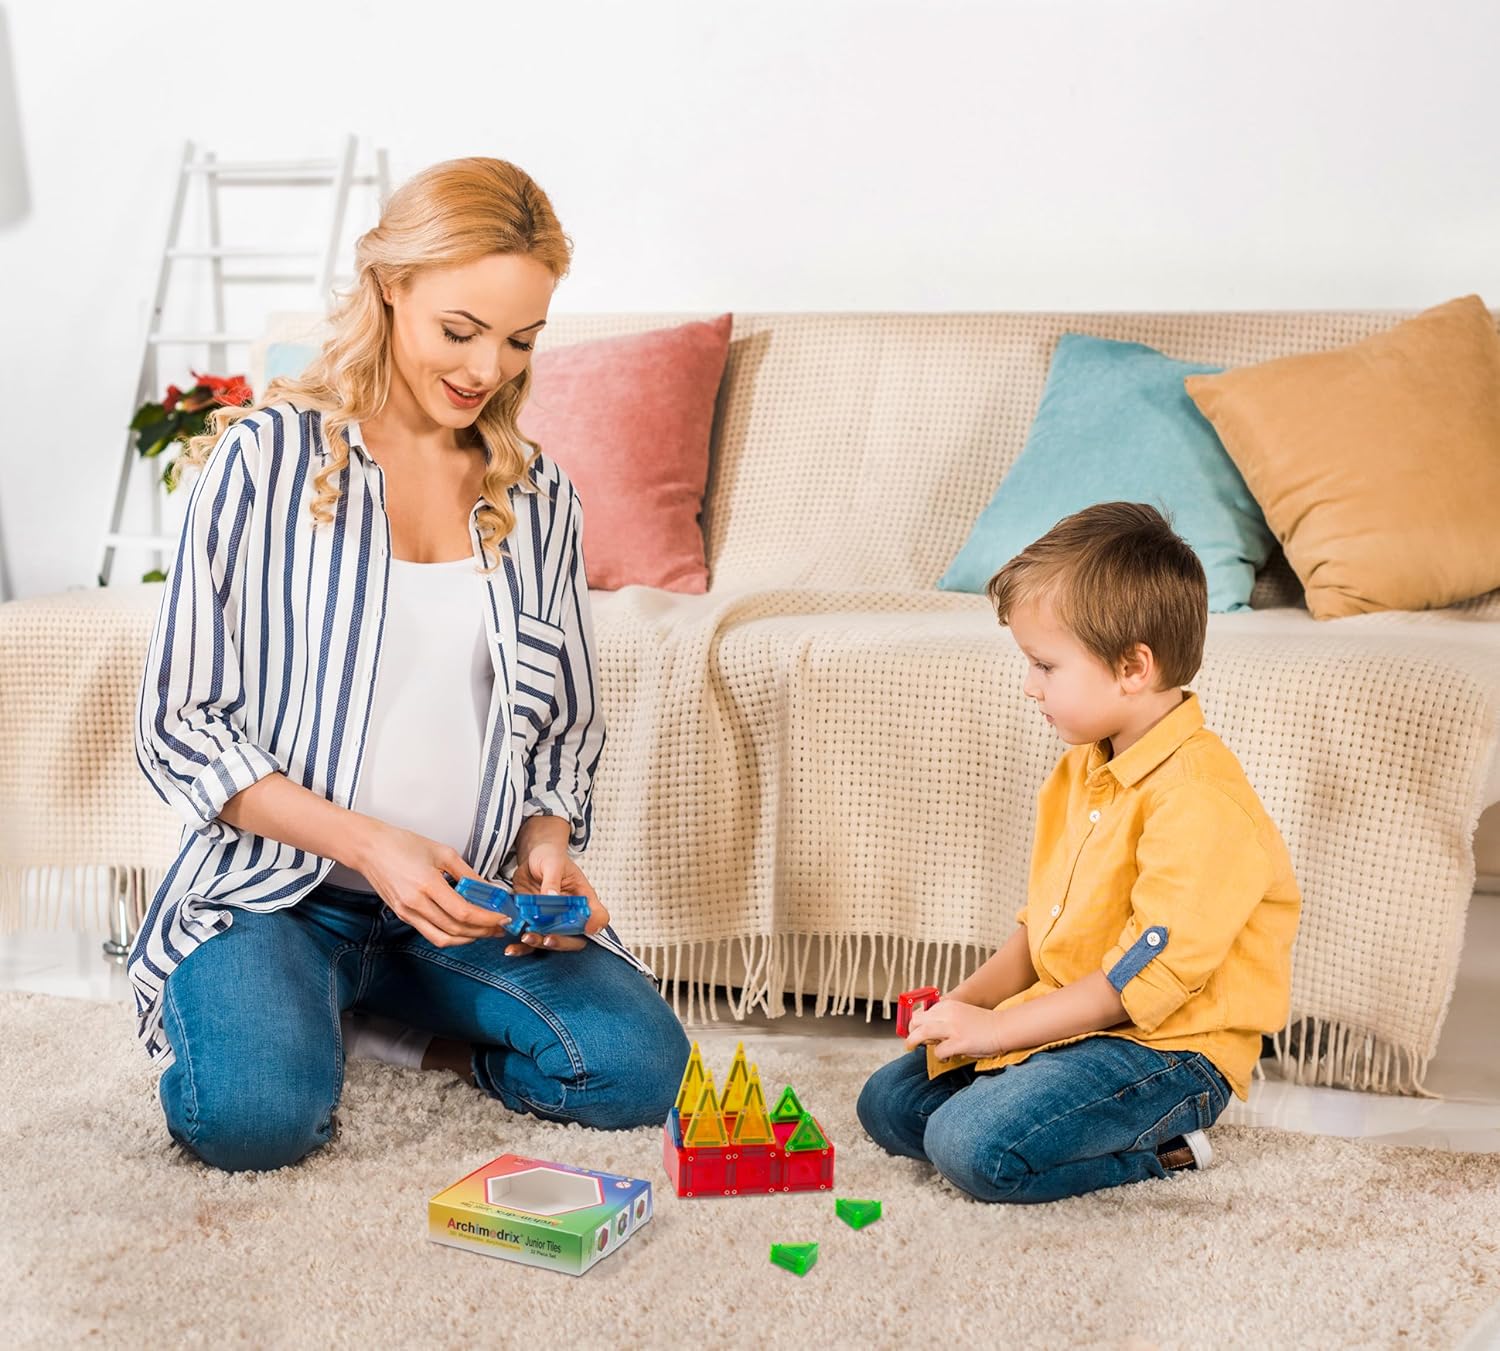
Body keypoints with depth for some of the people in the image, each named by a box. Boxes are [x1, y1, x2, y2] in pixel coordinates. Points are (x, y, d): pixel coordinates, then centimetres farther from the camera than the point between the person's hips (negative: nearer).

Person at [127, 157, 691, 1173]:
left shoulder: (541, 498, 9)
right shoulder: (268, 458, -4)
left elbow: (566, 734, 16)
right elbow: (179, 724, -6)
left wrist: (545, 849, -6)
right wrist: (368, 843, -18)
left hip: (470, 901, 4)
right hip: (279, 883, -3)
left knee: (639, 1067, -19)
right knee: (254, 1115, -30)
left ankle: (390, 995, 8)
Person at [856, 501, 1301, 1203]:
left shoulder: (1199, 799, -23)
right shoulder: (1083, 769, 10)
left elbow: (1152, 972, -24)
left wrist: (998, 1025, -19)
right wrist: (967, 1001, 1)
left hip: (1166, 1048, -10)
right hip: (1070, 1022, 10)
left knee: (973, 1145, -27)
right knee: (888, 1103, 6)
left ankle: (1159, 1146, -4)